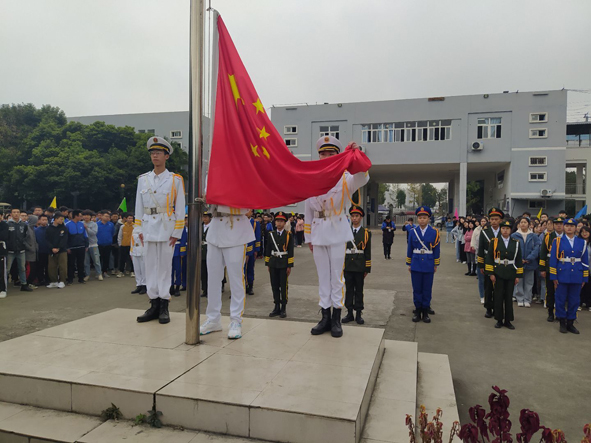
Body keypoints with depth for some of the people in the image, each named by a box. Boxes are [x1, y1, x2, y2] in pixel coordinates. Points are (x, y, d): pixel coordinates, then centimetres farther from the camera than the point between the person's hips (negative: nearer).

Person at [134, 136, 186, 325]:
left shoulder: (175, 180, 0)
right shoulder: (143, 179, 11)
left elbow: (180, 208, -2)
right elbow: (139, 206, 12)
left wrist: (177, 232, -7)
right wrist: (139, 230, 6)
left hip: (166, 228, -3)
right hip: (148, 227, 4)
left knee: (165, 265, -1)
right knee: (150, 265, 6)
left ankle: (164, 307, 7)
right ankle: (154, 305, 14)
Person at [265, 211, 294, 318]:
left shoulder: (289, 235, -1)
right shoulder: (271, 235, 8)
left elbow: (290, 251, -3)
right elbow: (267, 250, 10)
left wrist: (290, 266, -7)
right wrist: (267, 264, 7)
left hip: (283, 264, -3)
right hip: (273, 263, 3)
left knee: (283, 286, 1)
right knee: (274, 286, 7)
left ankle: (283, 308, 10)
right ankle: (277, 307, 17)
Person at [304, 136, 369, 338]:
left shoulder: (345, 178, -2)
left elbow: (362, 179, -26)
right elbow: (308, 211, 10)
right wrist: (309, 237, 10)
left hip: (337, 234, -3)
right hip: (318, 234, 3)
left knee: (336, 276, 3)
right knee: (323, 276, 9)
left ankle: (336, 319, 13)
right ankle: (325, 317, 19)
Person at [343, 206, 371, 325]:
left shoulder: (366, 233, 2)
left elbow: (368, 252, 2)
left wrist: (367, 269, -2)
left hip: (359, 266, -2)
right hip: (347, 266, 2)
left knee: (359, 290, 6)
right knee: (349, 289, 7)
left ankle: (358, 314, 14)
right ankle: (349, 313, 16)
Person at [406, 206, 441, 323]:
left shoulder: (434, 232, -2)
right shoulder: (413, 232, 1)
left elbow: (437, 249, 2)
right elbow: (409, 248, 7)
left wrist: (436, 265, 3)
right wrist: (409, 264, 8)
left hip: (428, 265, -1)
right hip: (416, 265, 1)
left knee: (427, 289, 6)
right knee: (417, 289, 6)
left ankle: (425, 312, 17)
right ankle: (417, 311, 18)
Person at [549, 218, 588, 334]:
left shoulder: (582, 242, 7)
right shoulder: (558, 241, 0)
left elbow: (585, 261, 9)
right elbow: (553, 260, -2)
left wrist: (584, 278, 6)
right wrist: (554, 277, -6)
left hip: (577, 276, 2)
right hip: (562, 275, -2)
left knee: (574, 301, 7)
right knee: (561, 300, 4)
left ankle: (570, 323, 19)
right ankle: (562, 323, 17)